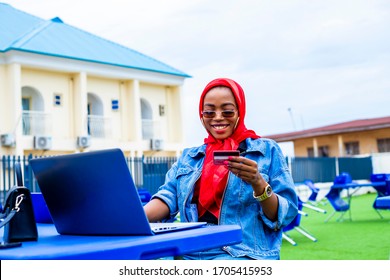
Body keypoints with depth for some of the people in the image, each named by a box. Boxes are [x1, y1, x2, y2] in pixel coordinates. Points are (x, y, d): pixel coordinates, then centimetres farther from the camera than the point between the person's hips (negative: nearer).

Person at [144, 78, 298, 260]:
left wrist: (258, 183, -14)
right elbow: (168, 198, 6)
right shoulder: (188, 157, 20)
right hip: (191, 255, 5)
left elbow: (287, 214, 4)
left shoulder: (267, 150, 8)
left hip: (245, 254, -5)